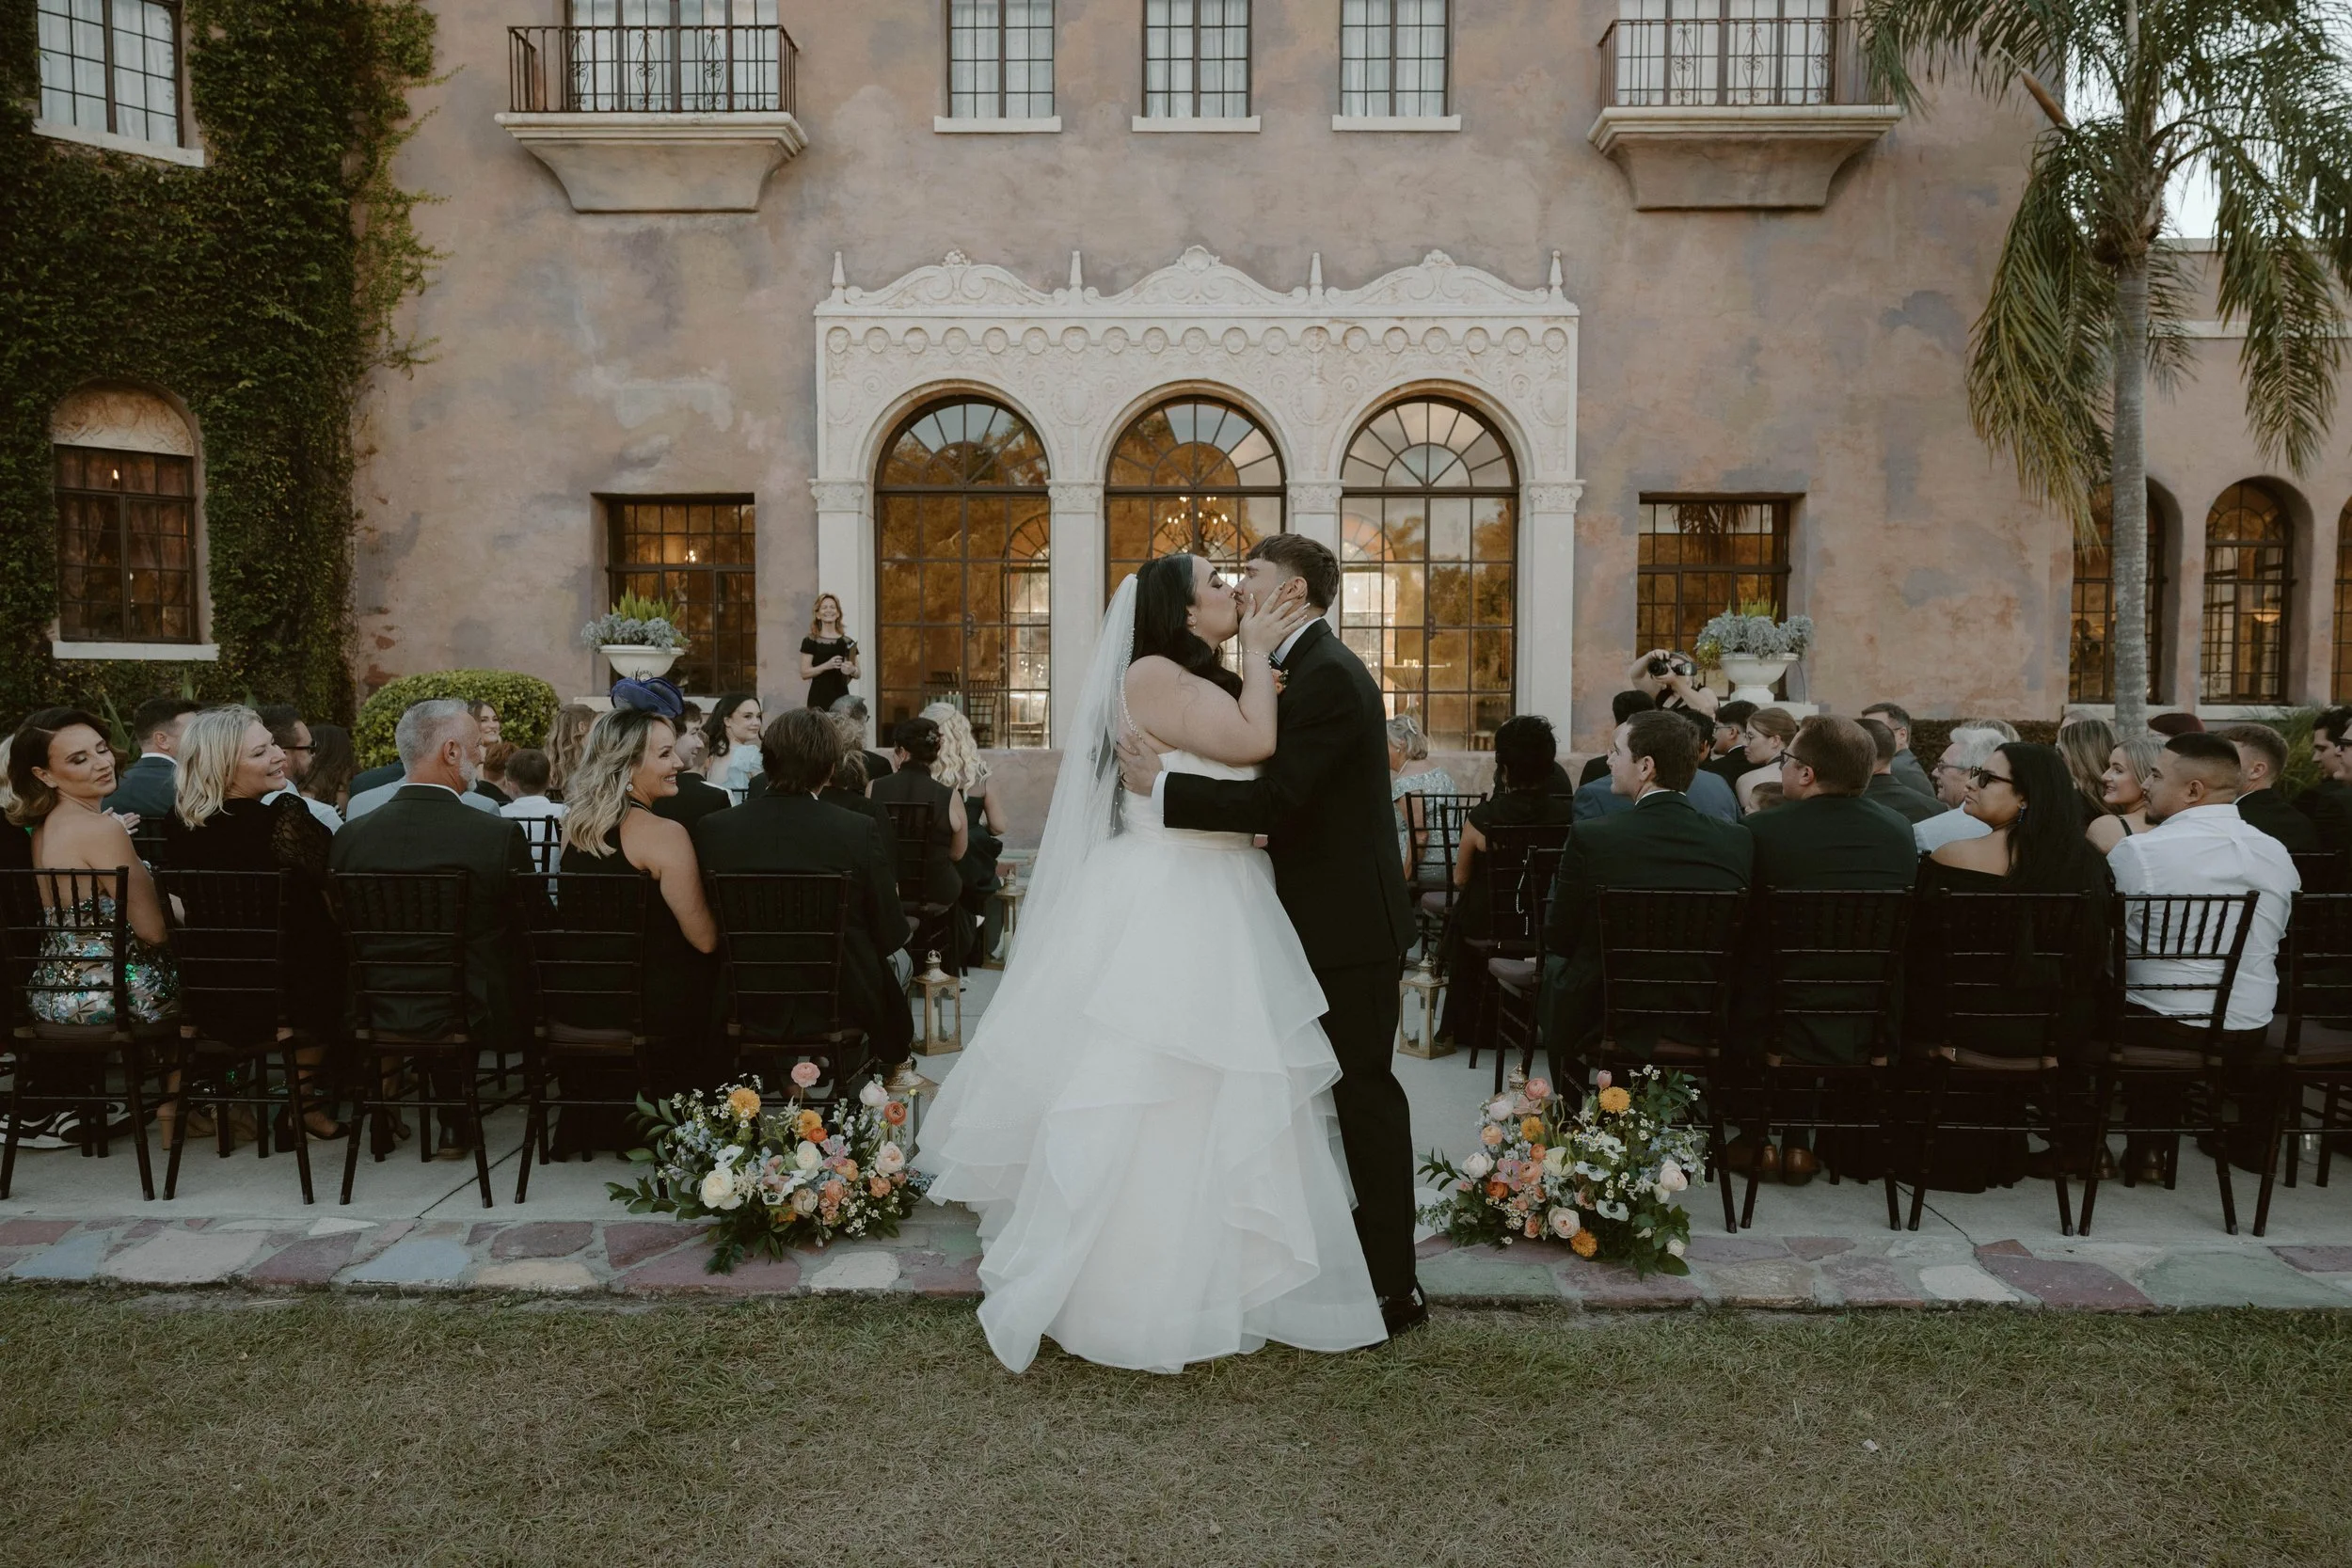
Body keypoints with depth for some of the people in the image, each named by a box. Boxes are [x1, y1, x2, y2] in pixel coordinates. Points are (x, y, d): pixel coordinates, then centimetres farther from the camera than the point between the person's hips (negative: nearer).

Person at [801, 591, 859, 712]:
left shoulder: (848, 642, 10)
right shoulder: (810, 642, 3)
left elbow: (858, 674, 12)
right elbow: (804, 673, -3)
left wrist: (852, 670, -11)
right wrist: (826, 666, -17)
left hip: (841, 697, 2)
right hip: (819, 698, -2)